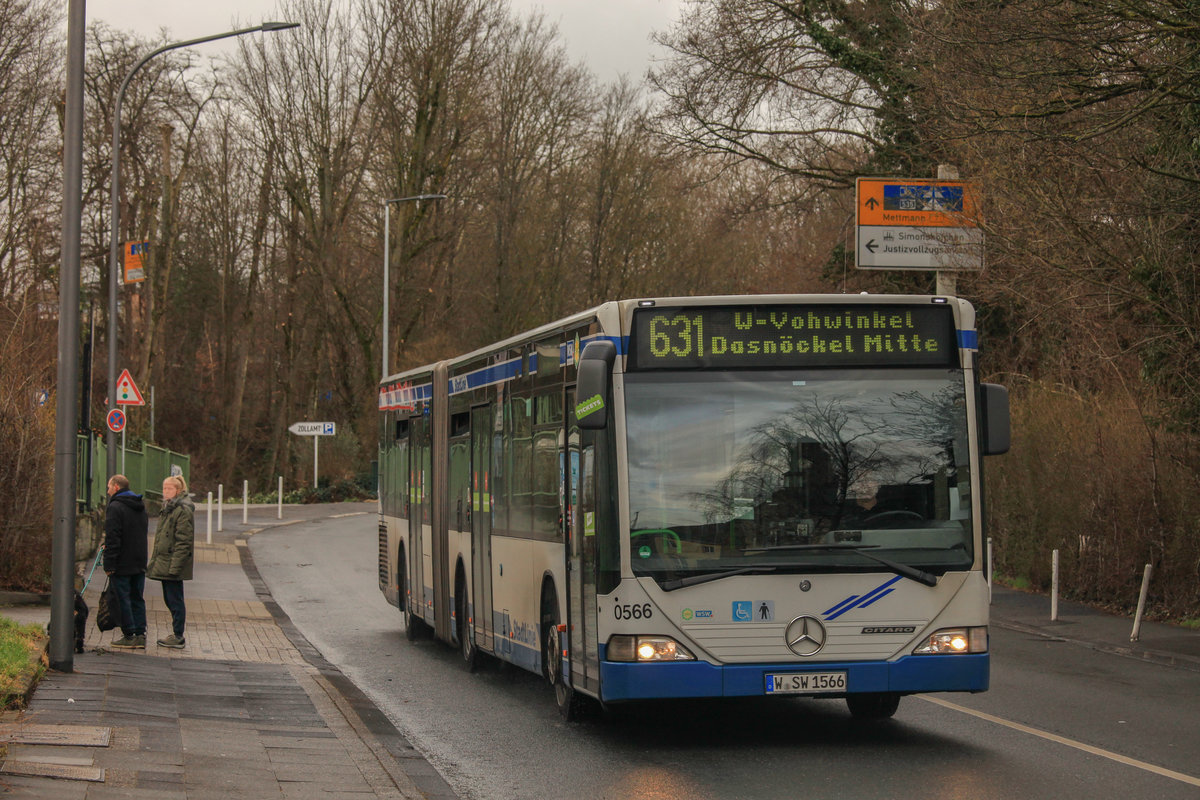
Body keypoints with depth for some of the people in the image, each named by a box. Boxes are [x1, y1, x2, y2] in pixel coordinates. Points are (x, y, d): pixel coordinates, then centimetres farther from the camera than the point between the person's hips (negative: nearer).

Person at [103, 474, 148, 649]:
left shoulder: (115, 508, -13)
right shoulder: (140, 507, 14)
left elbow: (112, 538, -18)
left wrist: (109, 564, -17)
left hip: (122, 564, -8)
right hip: (139, 563, 8)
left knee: (123, 600, -2)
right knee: (137, 599, 12)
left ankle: (129, 636, -2)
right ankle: (140, 635, 9)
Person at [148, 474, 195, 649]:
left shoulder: (183, 510, -14)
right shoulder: (168, 508, 17)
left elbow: (183, 541, -18)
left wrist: (175, 566, -22)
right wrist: (154, 559, 21)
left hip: (173, 563, -10)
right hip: (163, 563, 10)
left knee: (175, 600, -5)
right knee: (169, 599, 13)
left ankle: (178, 638, 0)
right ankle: (177, 635, 21)